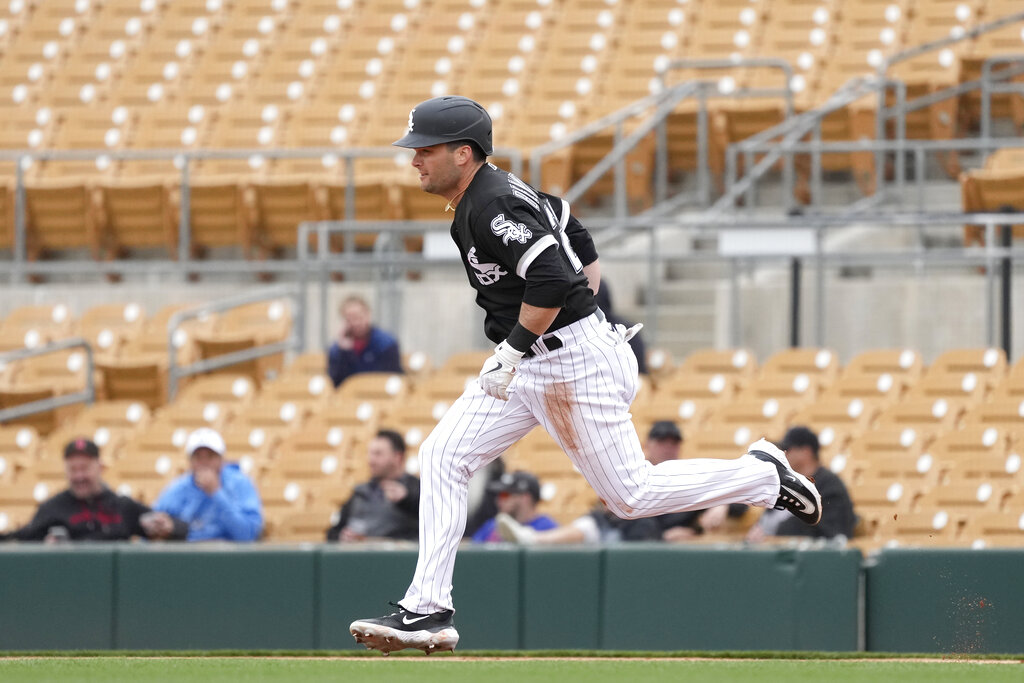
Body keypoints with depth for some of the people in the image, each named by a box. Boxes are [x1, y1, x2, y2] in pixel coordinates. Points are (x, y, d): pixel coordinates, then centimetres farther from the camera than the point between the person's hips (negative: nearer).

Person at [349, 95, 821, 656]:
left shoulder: (495, 205, -20)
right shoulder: (474, 203, 11)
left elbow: (551, 283, -30)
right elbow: (584, 253, 21)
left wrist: (511, 349, -24)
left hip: (575, 361, -10)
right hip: (525, 364, 10)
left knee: (631, 496, -2)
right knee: (441, 457, -1)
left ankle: (764, 474, 17)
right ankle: (427, 611, -4)